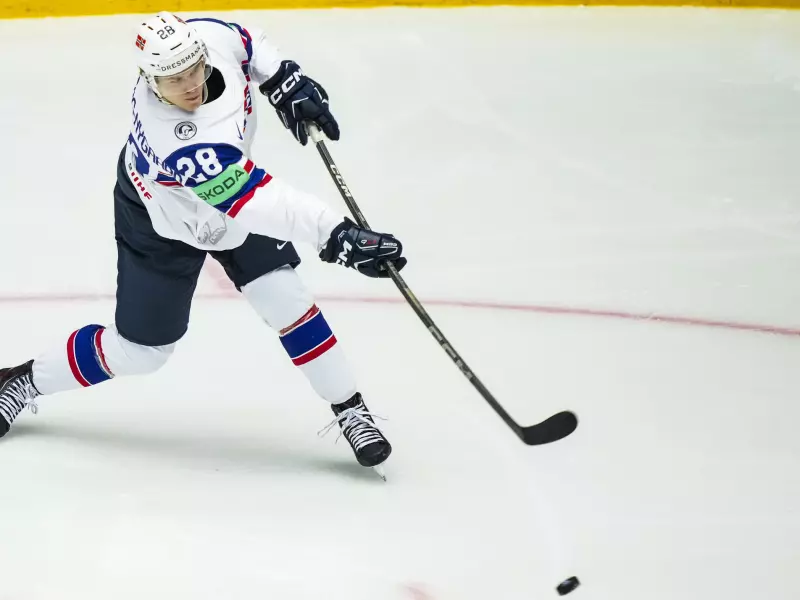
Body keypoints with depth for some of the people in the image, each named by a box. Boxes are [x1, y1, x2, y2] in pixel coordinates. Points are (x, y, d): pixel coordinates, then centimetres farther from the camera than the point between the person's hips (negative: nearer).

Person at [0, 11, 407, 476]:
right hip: (162, 226, -6)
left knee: (284, 297, -6)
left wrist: (286, 83, -9)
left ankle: (349, 408, 8)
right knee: (139, 350, 7)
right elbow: (258, 202, -48)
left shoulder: (208, 37, -28)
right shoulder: (177, 144, -46)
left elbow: (246, 42, 0)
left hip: (231, 191, 6)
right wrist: (338, 236, -50)